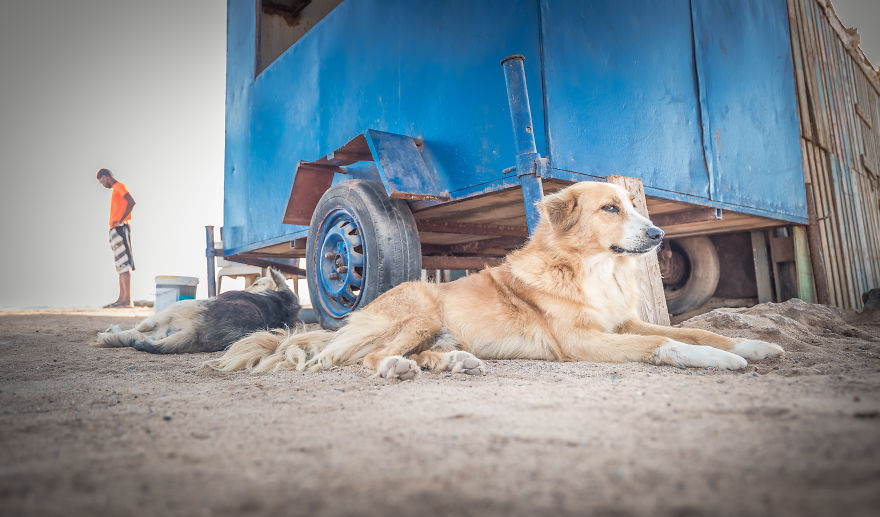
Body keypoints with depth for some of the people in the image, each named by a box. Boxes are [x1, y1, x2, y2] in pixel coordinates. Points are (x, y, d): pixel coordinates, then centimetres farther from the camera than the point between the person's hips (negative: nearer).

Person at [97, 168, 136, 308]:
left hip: (119, 228, -10)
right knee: (121, 265, 7)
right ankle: (121, 299, 8)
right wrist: (120, 221, 11)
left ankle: (127, 299, -19)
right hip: (115, 230, 10)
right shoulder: (116, 190, 26)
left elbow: (131, 202, -18)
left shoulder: (119, 186, -2)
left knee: (124, 264, -14)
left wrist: (120, 221, -17)